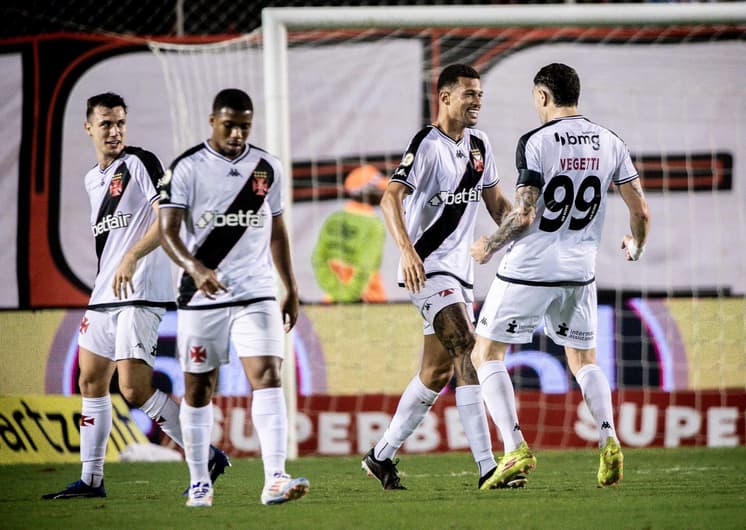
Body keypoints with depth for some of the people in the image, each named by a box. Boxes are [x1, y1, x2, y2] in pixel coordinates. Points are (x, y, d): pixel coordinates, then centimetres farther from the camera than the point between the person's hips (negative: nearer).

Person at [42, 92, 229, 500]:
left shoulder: (141, 163, -7)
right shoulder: (92, 179, 18)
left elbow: (169, 218, -18)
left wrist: (131, 258, -26)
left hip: (141, 293, -9)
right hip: (104, 296, 9)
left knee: (134, 387, -16)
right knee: (91, 382, 9)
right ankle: (91, 479, 16)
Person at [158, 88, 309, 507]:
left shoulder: (267, 168, 8)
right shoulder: (188, 168, -5)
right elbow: (168, 230, -13)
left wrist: (291, 288, 17)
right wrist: (195, 268, -30)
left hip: (256, 295, 2)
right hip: (201, 298, -2)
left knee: (268, 376, -14)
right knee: (198, 390, 7)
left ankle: (275, 479, -22)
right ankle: (199, 481, 20)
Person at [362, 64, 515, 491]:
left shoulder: (480, 146, 12)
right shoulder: (427, 145, -13)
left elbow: (496, 202, 22)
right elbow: (392, 198, -24)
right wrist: (407, 250, -39)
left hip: (460, 270, 9)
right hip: (427, 268, -9)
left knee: (437, 372, 11)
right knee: (469, 354, -20)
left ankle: (381, 456, 23)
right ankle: (487, 467, -25)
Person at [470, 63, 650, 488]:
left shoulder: (535, 143, -12)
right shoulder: (609, 143, 3)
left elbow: (524, 216, -17)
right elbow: (641, 210, 6)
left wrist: (491, 245, 1)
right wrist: (636, 246, 27)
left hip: (528, 269, -5)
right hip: (580, 273, 5)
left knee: (487, 355, 10)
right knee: (584, 361, 20)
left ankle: (516, 449, -4)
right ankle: (609, 440, -5)